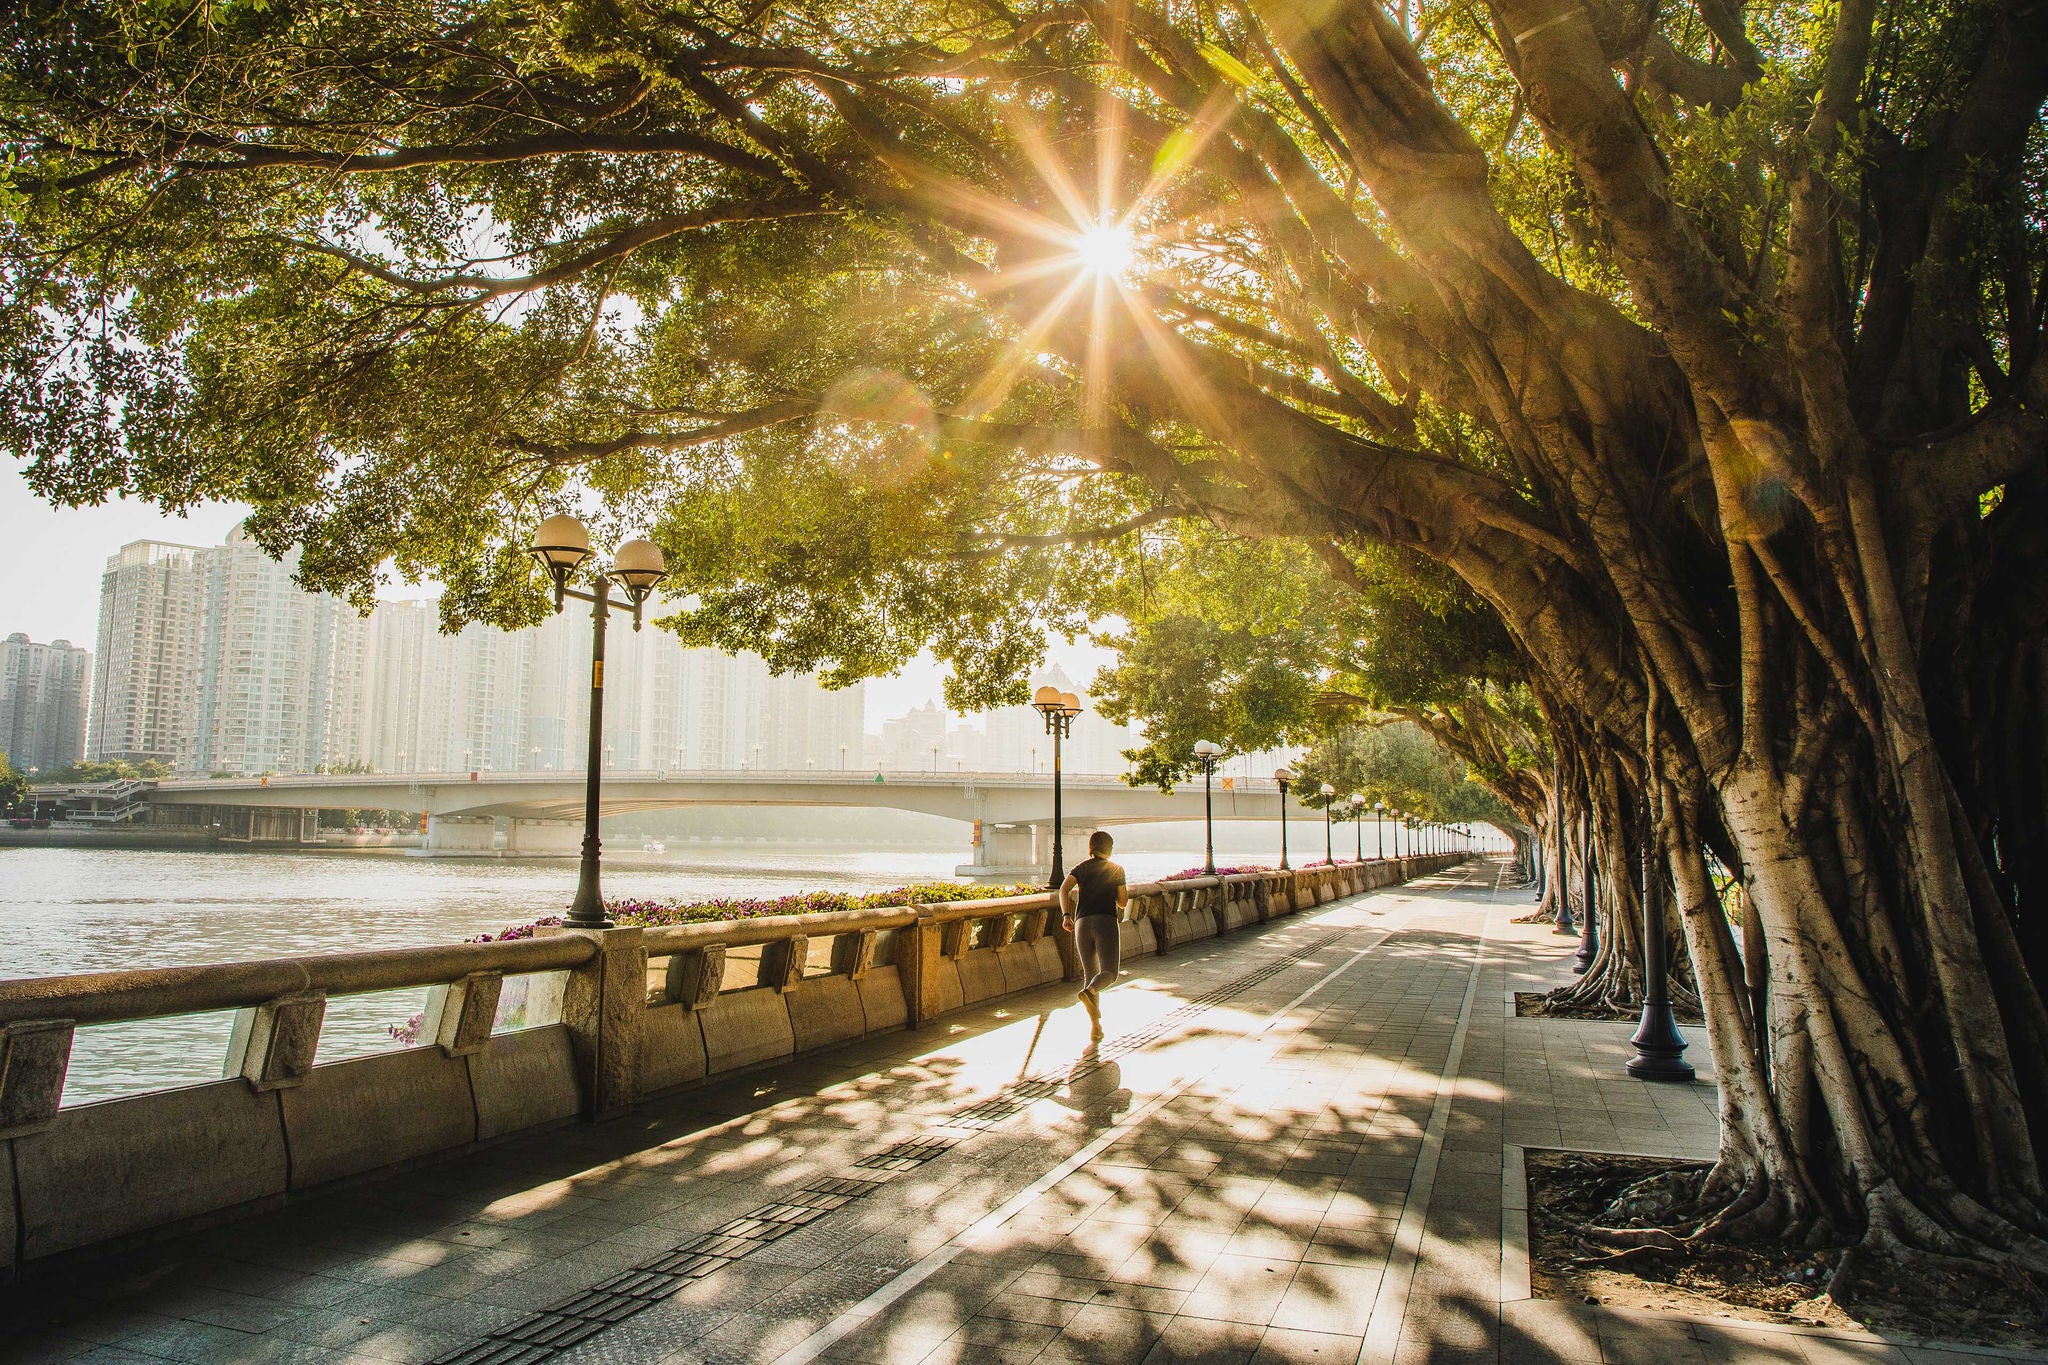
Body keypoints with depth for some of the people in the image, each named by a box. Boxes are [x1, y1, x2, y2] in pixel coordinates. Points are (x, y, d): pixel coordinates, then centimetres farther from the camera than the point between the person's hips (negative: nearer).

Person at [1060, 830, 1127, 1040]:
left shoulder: (1081, 868, 16)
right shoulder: (1116, 870, 11)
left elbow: (1063, 889, -2)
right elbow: (1123, 902, 11)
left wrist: (1065, 915, -8)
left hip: (1082, 923, 3)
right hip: (1106, 921, -3)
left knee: (1090, 974, 9)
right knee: (1109, 973, -9)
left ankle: (1095, 1025, 1)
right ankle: (1089, 992, -41)